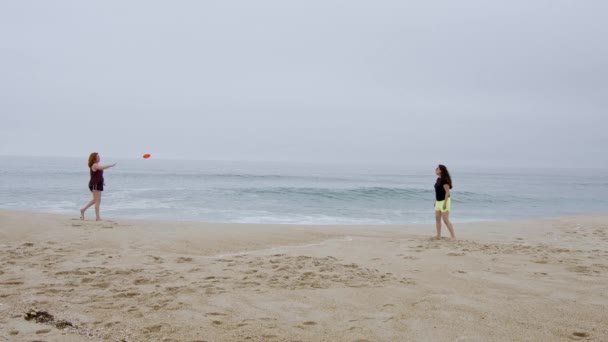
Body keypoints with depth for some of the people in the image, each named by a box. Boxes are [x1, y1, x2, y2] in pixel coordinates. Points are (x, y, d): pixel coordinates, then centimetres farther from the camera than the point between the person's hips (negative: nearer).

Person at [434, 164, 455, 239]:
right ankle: (438, 235, 17)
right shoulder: (438, 179, 9)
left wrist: (445, 203, -23)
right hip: (438, 201, 9)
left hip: (444, 201, -9)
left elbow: (447, 192, -20)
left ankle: (453, 237, -6)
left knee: (446, 220, -9)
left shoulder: (444, 180, -17)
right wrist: (435, 201, 18)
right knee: (437, 218, 10)